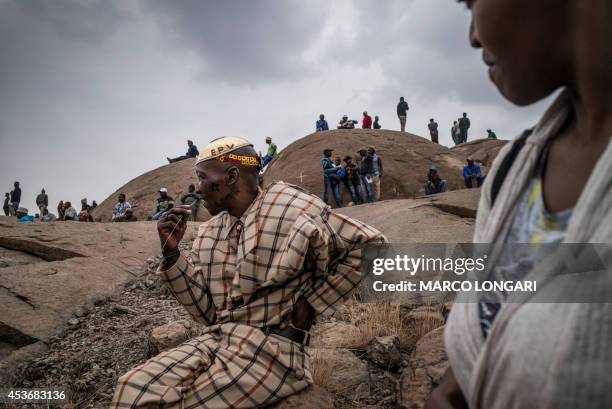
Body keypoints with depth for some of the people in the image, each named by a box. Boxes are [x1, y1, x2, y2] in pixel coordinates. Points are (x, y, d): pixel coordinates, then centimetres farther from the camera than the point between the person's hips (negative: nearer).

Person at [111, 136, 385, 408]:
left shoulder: (291, 208, -7)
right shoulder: (209, 233, 11)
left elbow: (369, 246, -6)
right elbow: (207, 312, 9)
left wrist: (311, 300, -7)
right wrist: (171, 254, -1)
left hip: (269, 347, -5)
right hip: (216, 339, 6)